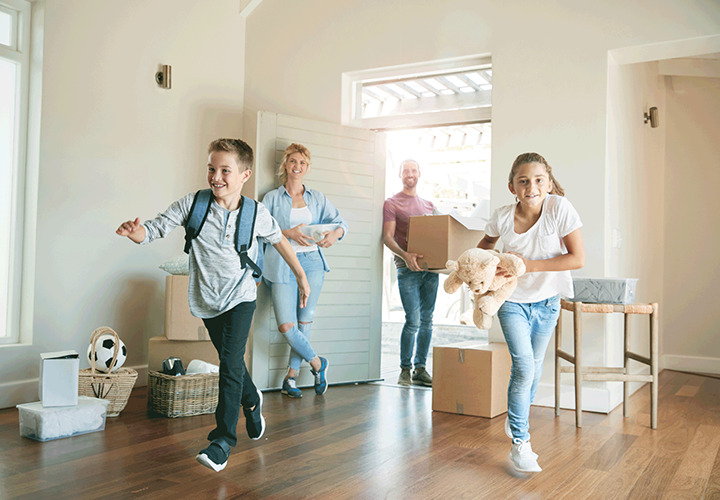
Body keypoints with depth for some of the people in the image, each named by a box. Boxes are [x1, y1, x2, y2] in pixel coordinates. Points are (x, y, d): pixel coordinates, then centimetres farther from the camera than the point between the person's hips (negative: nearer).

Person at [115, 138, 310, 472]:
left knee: (230, 363, -15)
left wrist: (300, 275, 16)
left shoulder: (257, 214, -10)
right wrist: (135, 231, -38)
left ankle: (223, 440, -6)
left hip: (240, 298, -2)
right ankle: (252, 401, 49)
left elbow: (279, 240, 8)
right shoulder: (192, 205, -11)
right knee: (231, 363, 19)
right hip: (207, 301, 2)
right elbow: (154, 229, -14)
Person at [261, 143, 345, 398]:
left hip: (312, 261, 2)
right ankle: (317, 362, 12)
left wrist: (336, 233, -14)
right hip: (283, 264, -2)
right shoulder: (272, 198, 9)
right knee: (286, 326, -10)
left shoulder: (317, 198, 16)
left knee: (305, 321, 2)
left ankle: (291, 376, 14)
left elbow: (339, 221, 8)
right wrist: (288, 233, -15)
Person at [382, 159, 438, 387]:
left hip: (430, 267, 5)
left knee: (427, 320, 6)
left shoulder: (428, 204, 20)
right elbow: (387, 237, -6)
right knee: (413, 321, -8)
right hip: (408, 268, -5)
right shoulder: (392, 203, 3)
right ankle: (405, 369, 7)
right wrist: (404, 255, -23)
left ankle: (420, 369, 15)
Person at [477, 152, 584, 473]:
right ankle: (519, 443, 0)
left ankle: (516, 421, 40)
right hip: (512, 300, -1)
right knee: (523, 367, -12)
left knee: (534, 367, 15)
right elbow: (487, 242, 9)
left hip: (547, 301, 1)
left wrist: (530, 265, -27)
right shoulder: (502, 217, -15)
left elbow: (578, 258, -22)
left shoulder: (560, 208, -21)